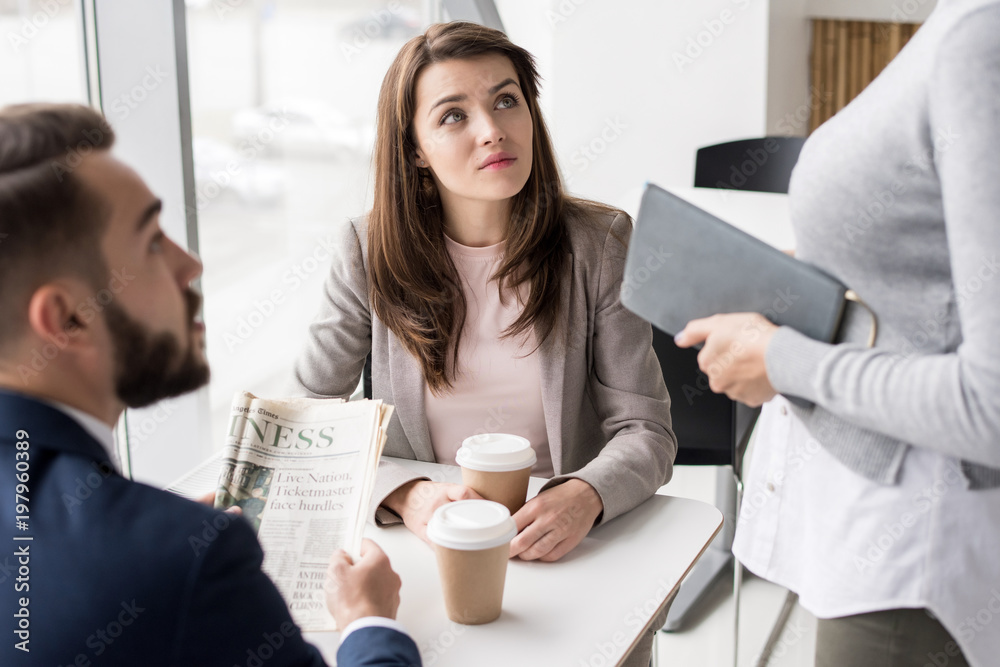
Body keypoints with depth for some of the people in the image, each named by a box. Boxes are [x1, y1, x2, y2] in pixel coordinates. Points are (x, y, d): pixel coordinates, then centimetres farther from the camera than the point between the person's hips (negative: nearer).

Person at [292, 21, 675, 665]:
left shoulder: (598, 245, -3)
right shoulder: (372, 252, -1)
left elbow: (646, 431, -4)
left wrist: (585, 497, -26)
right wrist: (405, 494, -20)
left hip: (568, 553, 0)